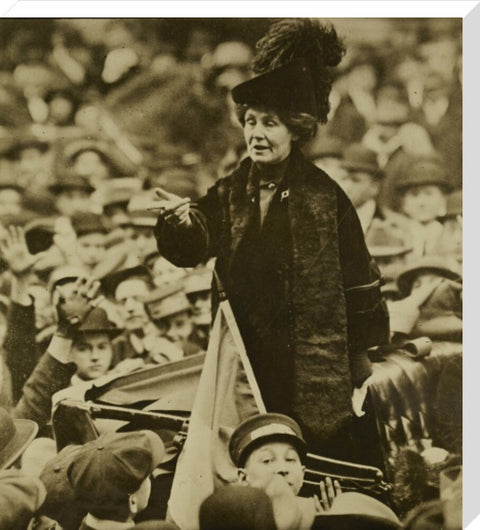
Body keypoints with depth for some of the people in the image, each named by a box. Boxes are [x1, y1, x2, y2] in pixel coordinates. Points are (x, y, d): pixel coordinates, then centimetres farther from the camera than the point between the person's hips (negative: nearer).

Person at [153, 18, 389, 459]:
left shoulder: (323, 195, -3)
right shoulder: (228, 195, 7)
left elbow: (360, 284, -1)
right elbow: (192, 248, -9)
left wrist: (364, 360, -1)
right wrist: (180, 223, -32)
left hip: (315, 366, -3)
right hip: (245, 365, 3)